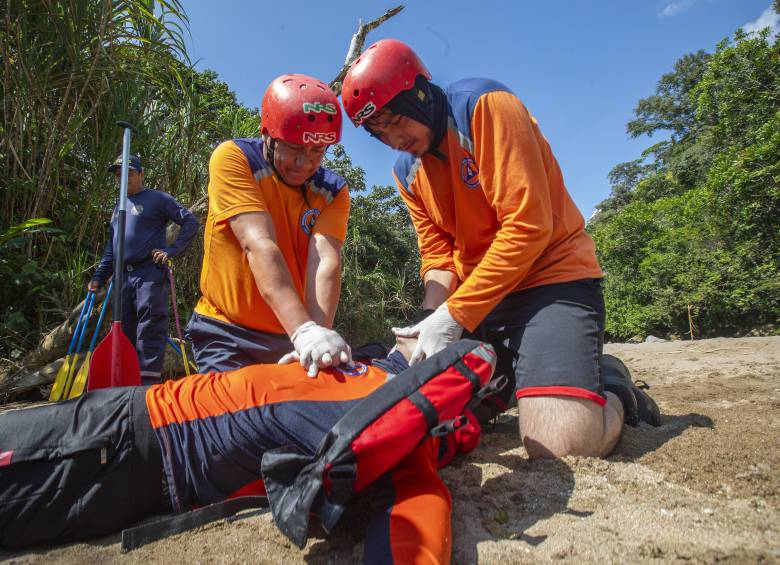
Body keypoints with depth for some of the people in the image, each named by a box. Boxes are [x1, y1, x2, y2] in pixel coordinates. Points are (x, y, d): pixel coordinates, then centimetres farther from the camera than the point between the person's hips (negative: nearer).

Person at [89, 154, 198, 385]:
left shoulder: (156, 199, 2)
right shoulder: (119, 207, 22)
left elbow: (190, 221, -5)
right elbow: (111, 247, 25)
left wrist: (171, 250, -13)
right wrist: (99, 276, 17)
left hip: (150, 273, -7)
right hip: (124, 276, 7)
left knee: (149, 329, -10)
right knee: (125, 330, 10)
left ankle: (148, 380, -8)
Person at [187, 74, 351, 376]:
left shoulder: (333, 192, -5)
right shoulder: (233, 159, -13)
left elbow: (326, 261, -21)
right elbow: (259, 246, -27)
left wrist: (319, 336, -38)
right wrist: (304, 330, -38)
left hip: (291, 338, 3)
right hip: (228, 333, -2)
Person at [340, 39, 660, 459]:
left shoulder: (485, 106, -14)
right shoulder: (406, 172, 8)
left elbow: (528, 227, -21)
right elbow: (437, 252, 6)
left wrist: (455, 316, -23)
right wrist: (435, 315, -15)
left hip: (552, 274, -7)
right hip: (474, 295, 8)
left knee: (562, 443, -23)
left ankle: (613, 394, 10)